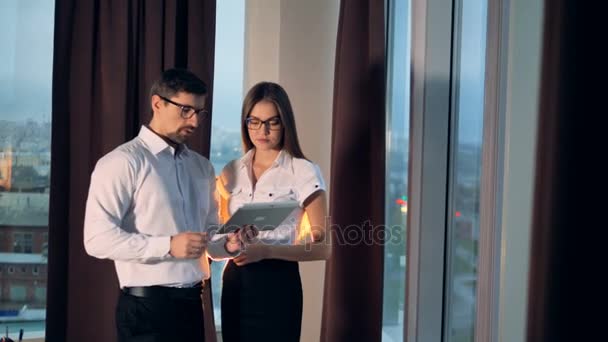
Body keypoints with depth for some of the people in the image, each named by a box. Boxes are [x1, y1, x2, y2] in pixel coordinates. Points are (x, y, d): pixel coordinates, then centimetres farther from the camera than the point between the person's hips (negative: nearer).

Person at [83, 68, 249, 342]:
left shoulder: (202, 167, 13)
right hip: (146, 306, -6)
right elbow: (98, 238, -16)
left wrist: (227, 245, -3)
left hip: (192, 303, 7)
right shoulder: (122, 162, -9)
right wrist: (168, 246, -24)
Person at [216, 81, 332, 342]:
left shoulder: (303, 172, -7)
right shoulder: (231, 172, 9)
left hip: (277, 283, -4)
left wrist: (267, 251, -21)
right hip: (235, 283, 5)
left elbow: (323, 247, -9)